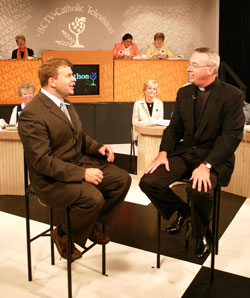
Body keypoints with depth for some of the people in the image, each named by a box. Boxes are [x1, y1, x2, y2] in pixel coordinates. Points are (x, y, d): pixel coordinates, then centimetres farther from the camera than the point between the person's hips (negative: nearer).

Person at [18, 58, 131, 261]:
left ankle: (92, 223, 16)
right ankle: (62, 234, 0)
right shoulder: (32, 114, -19)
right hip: (51, 180, -9)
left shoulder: (66, 104, 10)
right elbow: (42, 161, -24)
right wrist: (82, 173, -28)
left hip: (80, 163, 9)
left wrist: (98, 147, -1)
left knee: (122, 179, -4)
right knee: (93, 197, -31)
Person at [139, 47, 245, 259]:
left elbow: (232, 136, -15)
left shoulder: (232, 95, -8)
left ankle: (202, 234, 0)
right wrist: (164, 152, -7)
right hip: (184, 152, 5)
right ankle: (182, 211, 16)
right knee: (148, 182, -15)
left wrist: (207, 165, -27)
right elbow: (174, 127, 12)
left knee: (198, 189, -35)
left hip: (214, 157, -5)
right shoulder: (184, 93, 10)